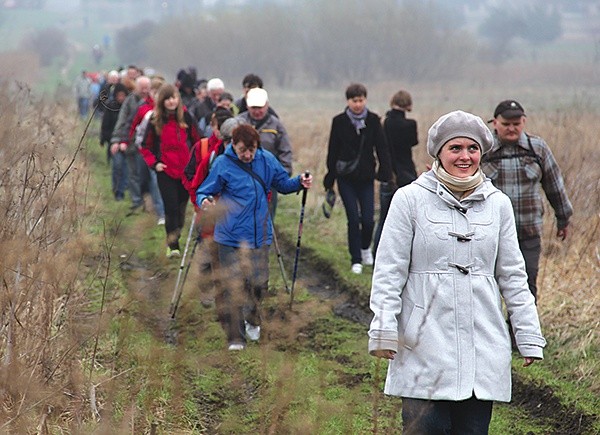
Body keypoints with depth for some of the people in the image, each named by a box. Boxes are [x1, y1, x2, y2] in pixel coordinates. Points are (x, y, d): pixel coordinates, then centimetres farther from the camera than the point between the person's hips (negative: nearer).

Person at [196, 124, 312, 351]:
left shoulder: (267, 160, 3)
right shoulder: (223, 164, -7)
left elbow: (283, 183, 16)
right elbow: (204, 192, -3)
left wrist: (300, 182, -3)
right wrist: (204, 201, -25)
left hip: (260, 235, 3)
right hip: (230, 236, -3)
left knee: (259, 282, 6)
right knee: (233, 286, -6)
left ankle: (252, 320, 36)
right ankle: (235, 336, 4)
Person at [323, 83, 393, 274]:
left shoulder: (373, 121, 0)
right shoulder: (339, 121, -2)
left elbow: (382, 149, 0)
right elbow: (333, 151, 1)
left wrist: (386, 175, -8)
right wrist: (330, 178, 0)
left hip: (366, 178, 1)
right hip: (346, 179, -1)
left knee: (368, 220, -3)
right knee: (353, 219, -4)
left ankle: (365, 247, 28)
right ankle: (356, 260, 8)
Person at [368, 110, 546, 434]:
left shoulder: (497, 204, 9)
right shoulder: (410, 199, -1)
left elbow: (512, 276, 13)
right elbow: (389, 270, -1)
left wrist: (529, 336, 10)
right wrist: (383, 328, -8)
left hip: (483, 344, 3)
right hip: (425, 344, -3)